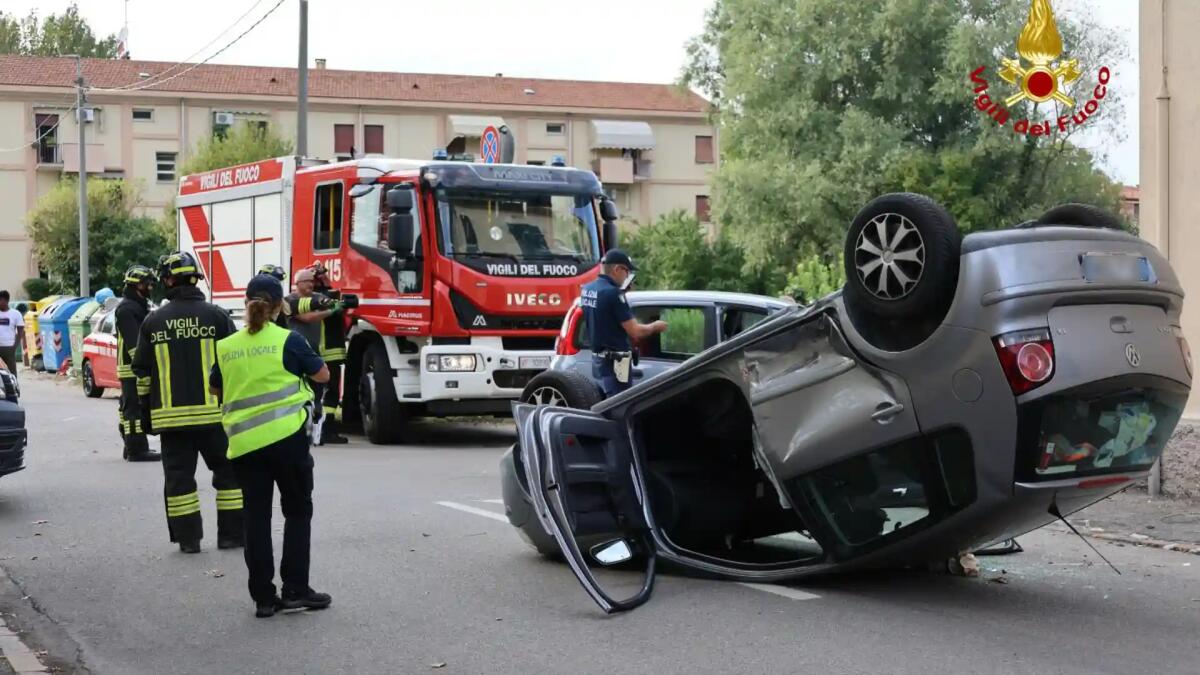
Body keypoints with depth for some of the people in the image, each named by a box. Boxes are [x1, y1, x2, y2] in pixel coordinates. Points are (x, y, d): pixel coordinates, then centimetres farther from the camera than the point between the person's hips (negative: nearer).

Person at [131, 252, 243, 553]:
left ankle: (188, 538, 7)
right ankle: (232, 533, 10)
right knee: (229, 471, 10)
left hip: (171, 415, 1)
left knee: (178, 476, 7)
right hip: (213, 412, -1)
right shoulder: (216, 316, -2)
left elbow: (142, 372, 8)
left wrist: (147, 409, 17)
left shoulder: (153, 322, 4)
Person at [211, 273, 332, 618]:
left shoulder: (226, 347, 6)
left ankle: (263, 596, 7)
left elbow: (215, 387, 22)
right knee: (297, 510, 9)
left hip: (243, 442, 3)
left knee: (256, 515, 8)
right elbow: (322, 375, 5)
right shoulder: (287, 341, -5)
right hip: (286, 435, -3)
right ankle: (295, 589, 6)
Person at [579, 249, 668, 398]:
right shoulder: (613, 293, -20)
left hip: (598, 358, 9)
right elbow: (635, 332, -18)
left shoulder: (586, 290, 6)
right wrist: (655, 326, 0)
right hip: (615, 362, -9)